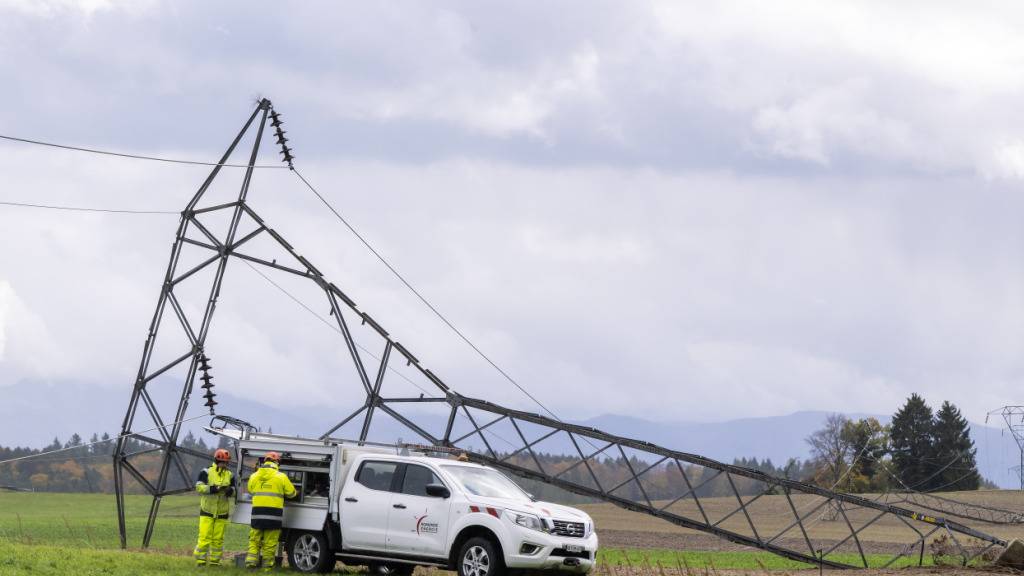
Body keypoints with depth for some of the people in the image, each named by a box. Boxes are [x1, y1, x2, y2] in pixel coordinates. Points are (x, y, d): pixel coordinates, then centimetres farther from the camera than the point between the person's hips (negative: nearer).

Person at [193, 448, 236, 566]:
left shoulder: (230, 475, 8)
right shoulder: (206, 472, -4)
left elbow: (234, 490, 11)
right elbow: (199, 487, -13)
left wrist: (231, 490, -14)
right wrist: (214, 488, -25)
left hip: (222, 512, 3)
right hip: (207, 511, -3)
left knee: (218, 539, 5)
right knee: (205, 537, -8)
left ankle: (214, 561, 13)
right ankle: (200, 560, -1)